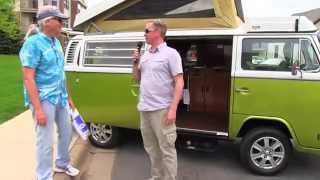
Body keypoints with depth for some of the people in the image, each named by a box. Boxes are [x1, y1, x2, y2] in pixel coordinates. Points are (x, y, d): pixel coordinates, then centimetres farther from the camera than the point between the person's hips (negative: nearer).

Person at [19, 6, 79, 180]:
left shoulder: (56, 42, 9)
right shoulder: (33, 43, -14)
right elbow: (28, 78, -19)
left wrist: (68, 96, 17)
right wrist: (38, 109, -23)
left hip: (60, 97, 8)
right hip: (44, 99, -8)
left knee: (66, 133, 19)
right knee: (45, 141, -1)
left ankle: (62, 164, 41)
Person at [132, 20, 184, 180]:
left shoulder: (170, 53, -7)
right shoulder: (145, 55, 13)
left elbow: (179, 82, -13)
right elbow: (137, 78, 21)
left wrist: (173, 109, -20)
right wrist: (135, 62, 3)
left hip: (161, 109, -7)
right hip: (144, 109, 7)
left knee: (166, 148, 1)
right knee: (151, 147, 17)